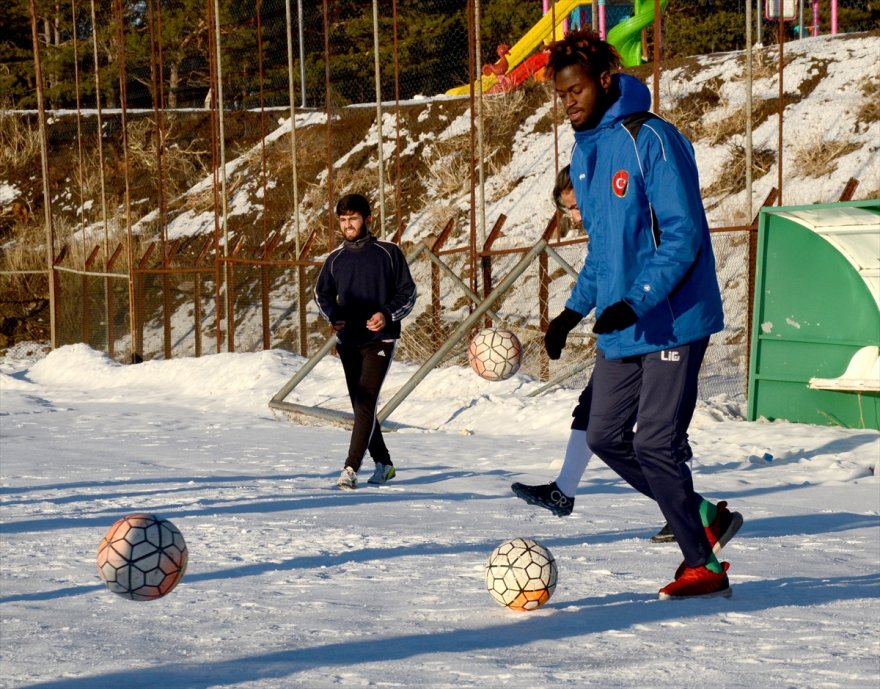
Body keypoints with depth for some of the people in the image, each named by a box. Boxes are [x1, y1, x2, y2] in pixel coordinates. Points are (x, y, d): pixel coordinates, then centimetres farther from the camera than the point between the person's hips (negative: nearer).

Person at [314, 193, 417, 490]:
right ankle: (383, 463, 23)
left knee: (365, 403, -17)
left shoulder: (388, 252, -2)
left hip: (379, 340, -5)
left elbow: (408, 292, 1)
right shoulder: (335, 259, 7)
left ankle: (351, 468, -21)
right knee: (361, 407, 9)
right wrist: (333, 316, -2)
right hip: (348, 342, 5)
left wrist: (387, 313, -16)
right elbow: (322, 293, 19)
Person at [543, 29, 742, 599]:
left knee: (656, 444, -9)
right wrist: (576, 309, 12)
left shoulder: (650, 139, -15)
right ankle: (706, 518, 21)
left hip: (673, 322, -9)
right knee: (606, 437, 8)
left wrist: (636, 303, -26)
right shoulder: (585, 151, 12)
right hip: (620, 330, 9)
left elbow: (683, 234, -19)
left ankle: (703, 566, 5)